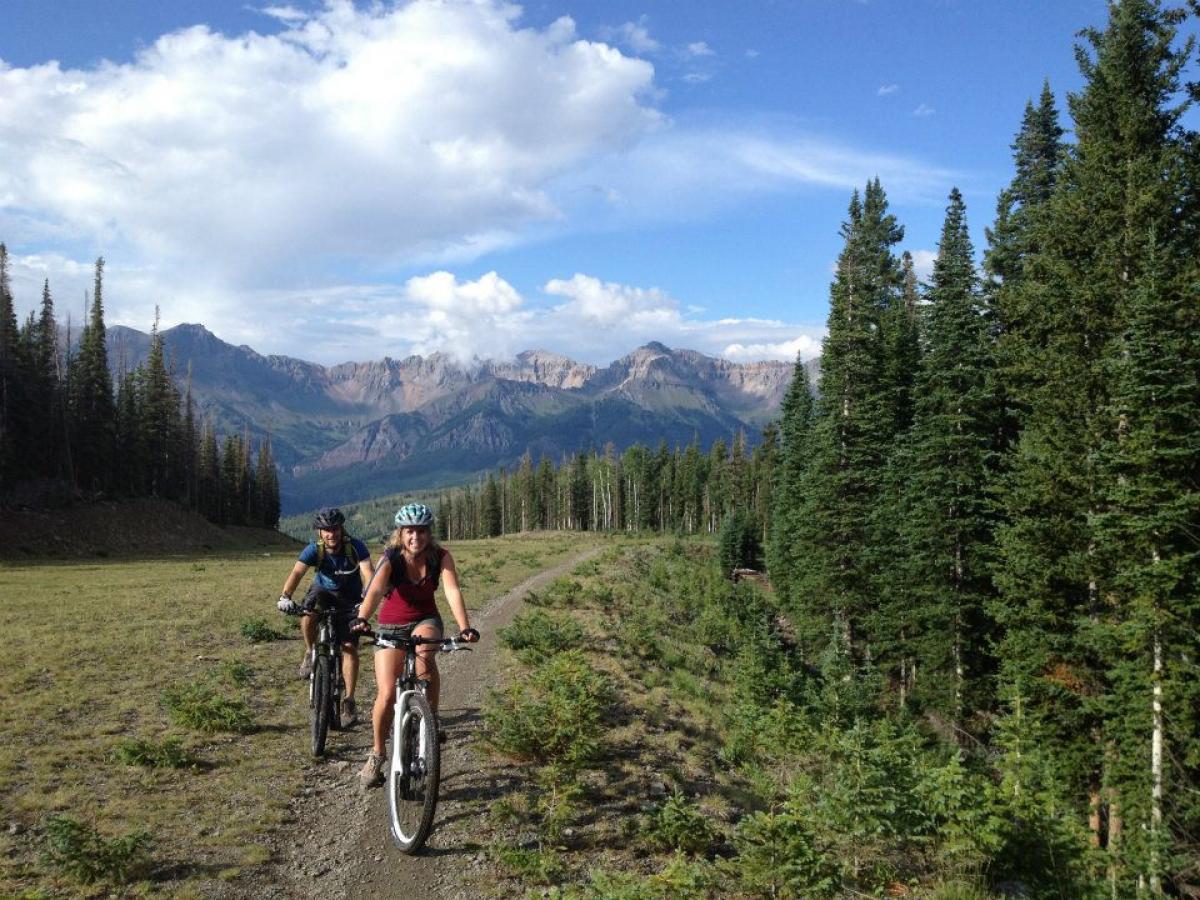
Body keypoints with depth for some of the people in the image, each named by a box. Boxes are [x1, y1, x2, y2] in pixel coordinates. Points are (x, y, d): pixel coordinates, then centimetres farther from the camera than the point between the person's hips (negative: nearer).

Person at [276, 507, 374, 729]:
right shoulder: (314, 550, -22)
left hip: (349, 600, -1)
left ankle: (349, 702, -4)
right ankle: (310, 653, -6)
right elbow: (296, 572, -36)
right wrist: (285, 596, -55)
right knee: (308, 613, -34)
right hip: (324, 592, 1)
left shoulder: (355, 547, -25)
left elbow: (368, 573, -36)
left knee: (350, 647, -13)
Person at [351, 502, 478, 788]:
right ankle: (377, 755, 11)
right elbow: (375, 590, -37)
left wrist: (465, 627, -46)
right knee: (387, 694, -12)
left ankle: (432, 721, -16)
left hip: (425, 621, 0)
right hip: (391, 627, 0)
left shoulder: (441, 557, -16)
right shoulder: (390, 559, -19)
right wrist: (362, 619, -56)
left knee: (424, 654, -35)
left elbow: (452, 590, -30)